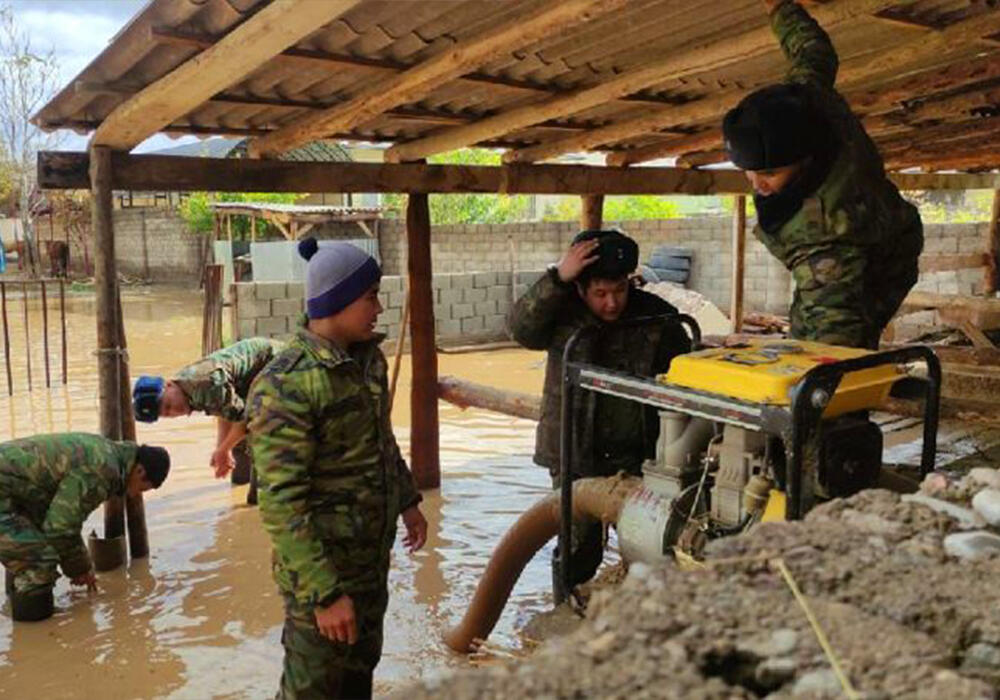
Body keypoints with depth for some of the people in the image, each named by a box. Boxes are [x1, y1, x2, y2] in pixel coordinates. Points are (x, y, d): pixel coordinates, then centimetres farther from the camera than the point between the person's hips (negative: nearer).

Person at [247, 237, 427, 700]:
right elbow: (281, 503, -25)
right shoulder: (285, 385, -24)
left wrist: (407, 500, 21)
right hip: (322, 566, -7)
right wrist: (324, 593, -26)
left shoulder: (369, 358, 2)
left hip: (373, 557, 7)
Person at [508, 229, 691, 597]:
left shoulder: (656, 316, -3)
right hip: (575, 457, -1)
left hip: (638, 456, 2)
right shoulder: (564, 314, -7)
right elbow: (521, 326, -26)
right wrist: (557, 278, -35)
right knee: (580, 548, 7)